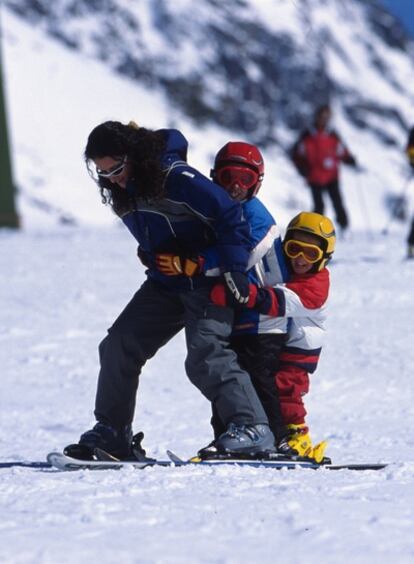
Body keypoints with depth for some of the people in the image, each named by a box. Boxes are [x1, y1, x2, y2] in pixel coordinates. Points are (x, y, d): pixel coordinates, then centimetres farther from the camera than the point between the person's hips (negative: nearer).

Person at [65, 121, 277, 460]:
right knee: (119, 347, 2)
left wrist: (233, 269, -23)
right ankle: (111, 432, 12)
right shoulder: (122, 192, 3)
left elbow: (230, 216, -21)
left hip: (205, 282, -8)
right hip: (165, 285, 8)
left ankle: (253, 429, -20)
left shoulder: (176, 178, -23)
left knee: (205, 356, -23)